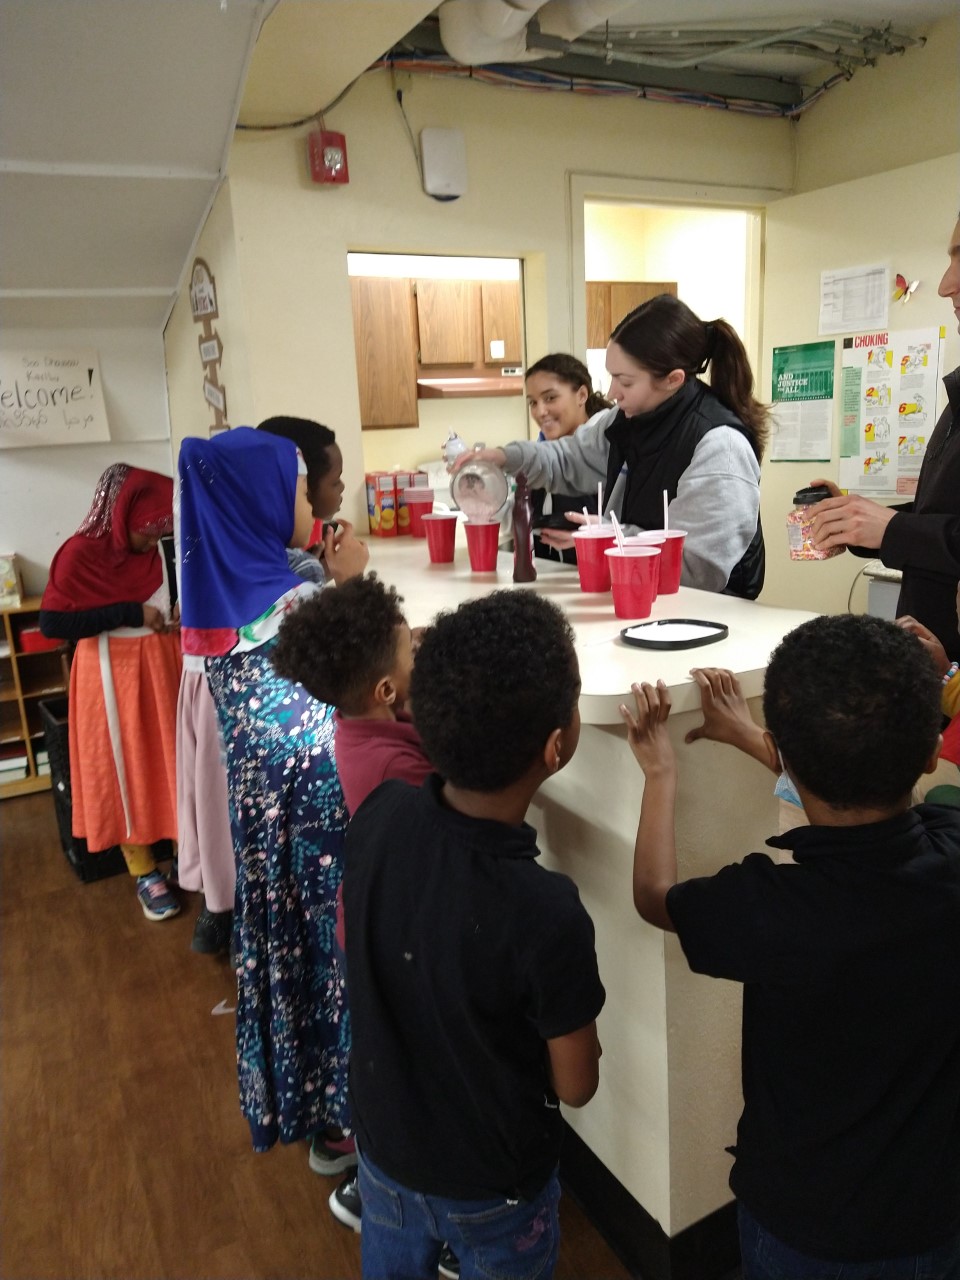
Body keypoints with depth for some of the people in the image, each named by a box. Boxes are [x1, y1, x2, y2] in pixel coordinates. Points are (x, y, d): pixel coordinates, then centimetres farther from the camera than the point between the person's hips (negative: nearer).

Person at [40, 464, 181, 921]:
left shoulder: (154, 549, -1)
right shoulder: (80, 554, -17)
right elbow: (51, 623, -22)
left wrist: (180, 612, -5)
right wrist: (130, 614, -23)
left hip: (160, 663, 5)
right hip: (111, 673, -5)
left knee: (170, 758, 13)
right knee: (123, 768, 6)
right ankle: (143, 871, 19)